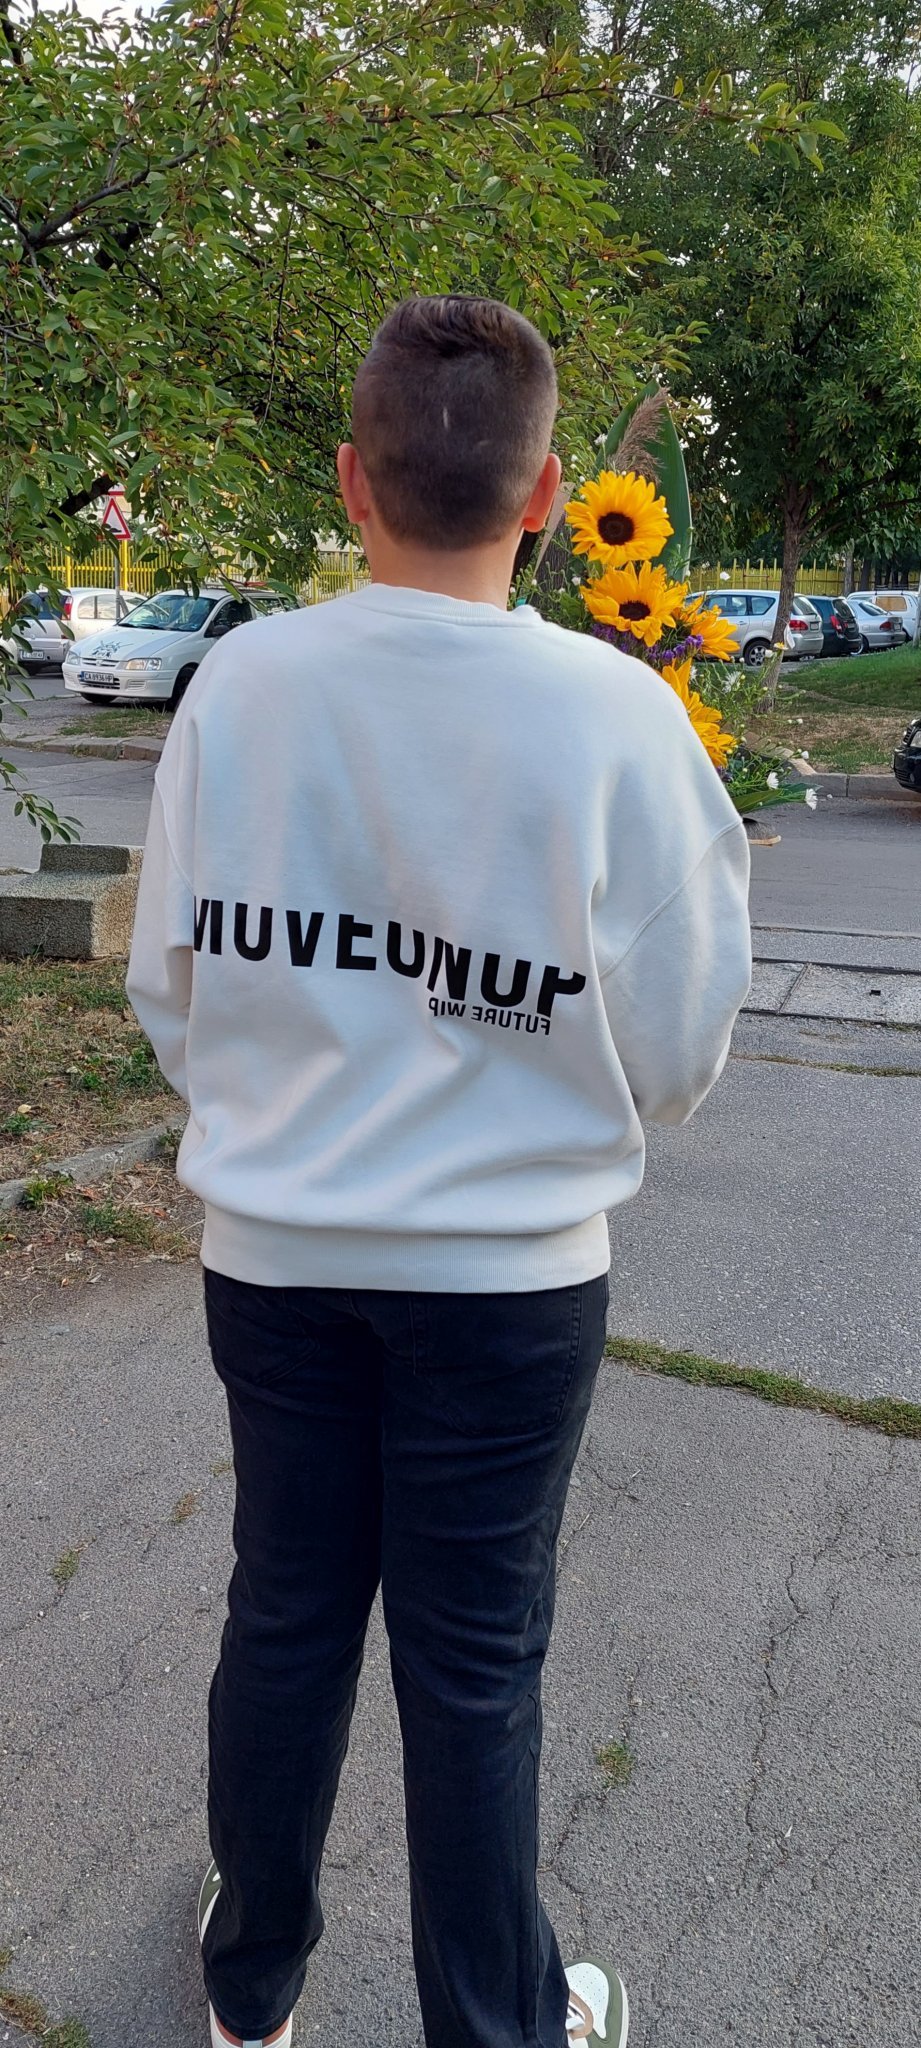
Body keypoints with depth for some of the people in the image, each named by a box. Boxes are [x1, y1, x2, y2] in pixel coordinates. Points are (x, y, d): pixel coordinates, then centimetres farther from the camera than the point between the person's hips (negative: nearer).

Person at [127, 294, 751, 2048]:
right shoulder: (614, 713, -16)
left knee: (283, 1614, 21)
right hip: (510, 1269, -2)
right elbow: (678, 1048, -9)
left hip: (271, 1249, 3)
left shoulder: (241, 679, -9)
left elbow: (167, 983, 1)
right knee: (474, 1667, 14)